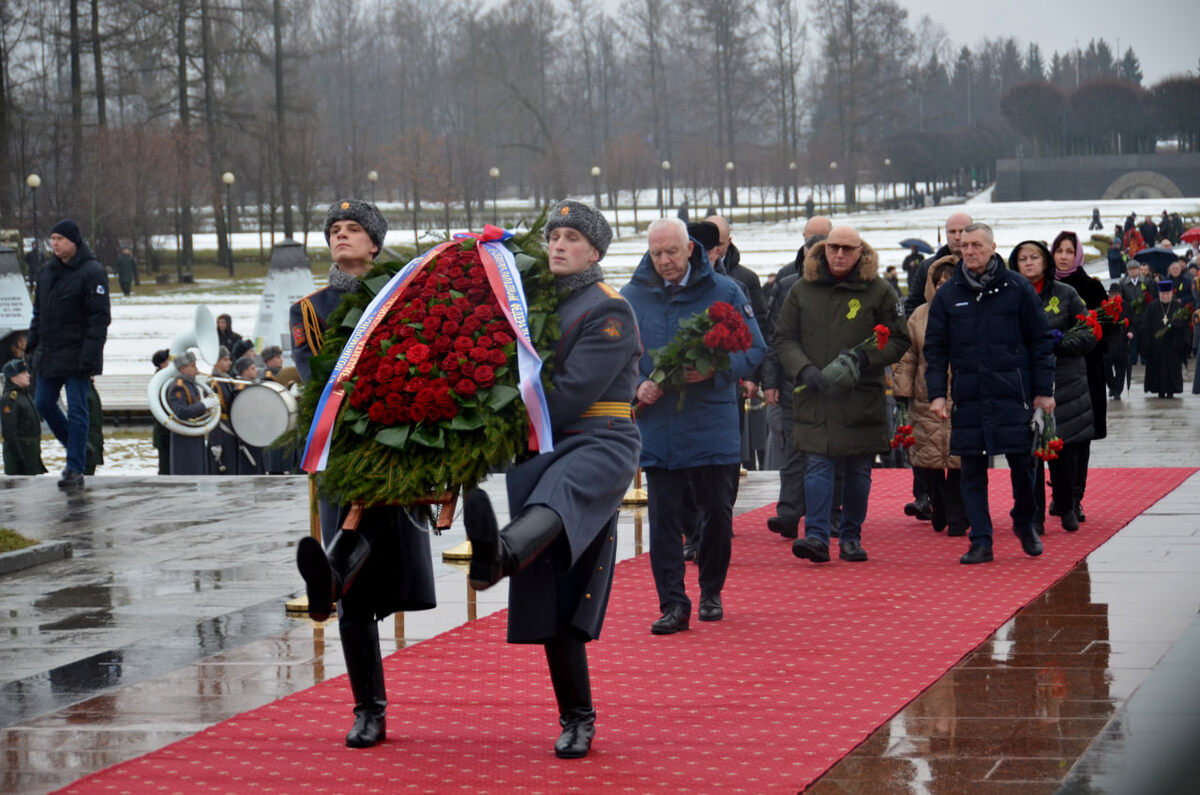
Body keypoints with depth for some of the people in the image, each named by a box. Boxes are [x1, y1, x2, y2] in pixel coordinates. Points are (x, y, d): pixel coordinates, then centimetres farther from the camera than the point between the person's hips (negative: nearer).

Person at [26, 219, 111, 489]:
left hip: (76, 354, -8)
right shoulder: (47, 272, 11)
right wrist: (32, 346, 13)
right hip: (48, 355, 8)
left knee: (76, 411, -5)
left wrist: (90, 356, -20)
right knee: (43, 404, 10)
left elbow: (100, 318, -14)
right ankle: (79, 450, 27)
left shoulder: (92, 272, -11)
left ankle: (75, 469, -1)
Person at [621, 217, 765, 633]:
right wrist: (636, 385, -9)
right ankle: (673, 603, 1)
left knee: (718, 513, 9)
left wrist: (715, 371, -16)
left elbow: (754, 349, 1)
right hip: (657, 428, 1)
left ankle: (711, 592, 28)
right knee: (663, 517, -2)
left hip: (713, 427, 0)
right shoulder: (632, 296, 4)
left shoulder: (723, 291, 0)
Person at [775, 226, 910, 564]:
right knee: (818, 466, -9)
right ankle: (816, 536, -14)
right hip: (815, 397, 0)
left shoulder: (878, 291, 2)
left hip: (862, 398, 0)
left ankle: (851, 537, 17)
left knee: (858, 471, 7)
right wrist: (806, 371, -9)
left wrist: (863, 358, -12)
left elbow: (898, 341, 4)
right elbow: (784, 338, 8)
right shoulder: (802, 290, 6)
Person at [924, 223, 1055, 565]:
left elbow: (1041, 341, 4)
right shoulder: (947, 295, 6)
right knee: (972, 470, 1)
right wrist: (937, 393, -2)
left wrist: (1043, 390, 0)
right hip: (968, 398, 2)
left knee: (1022, 463, 2)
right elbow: (935, 348, 9)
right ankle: (981, 541, 6)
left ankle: (1024, 524, 26)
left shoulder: (1017, 289, 1)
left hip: (1013, 395, -2)